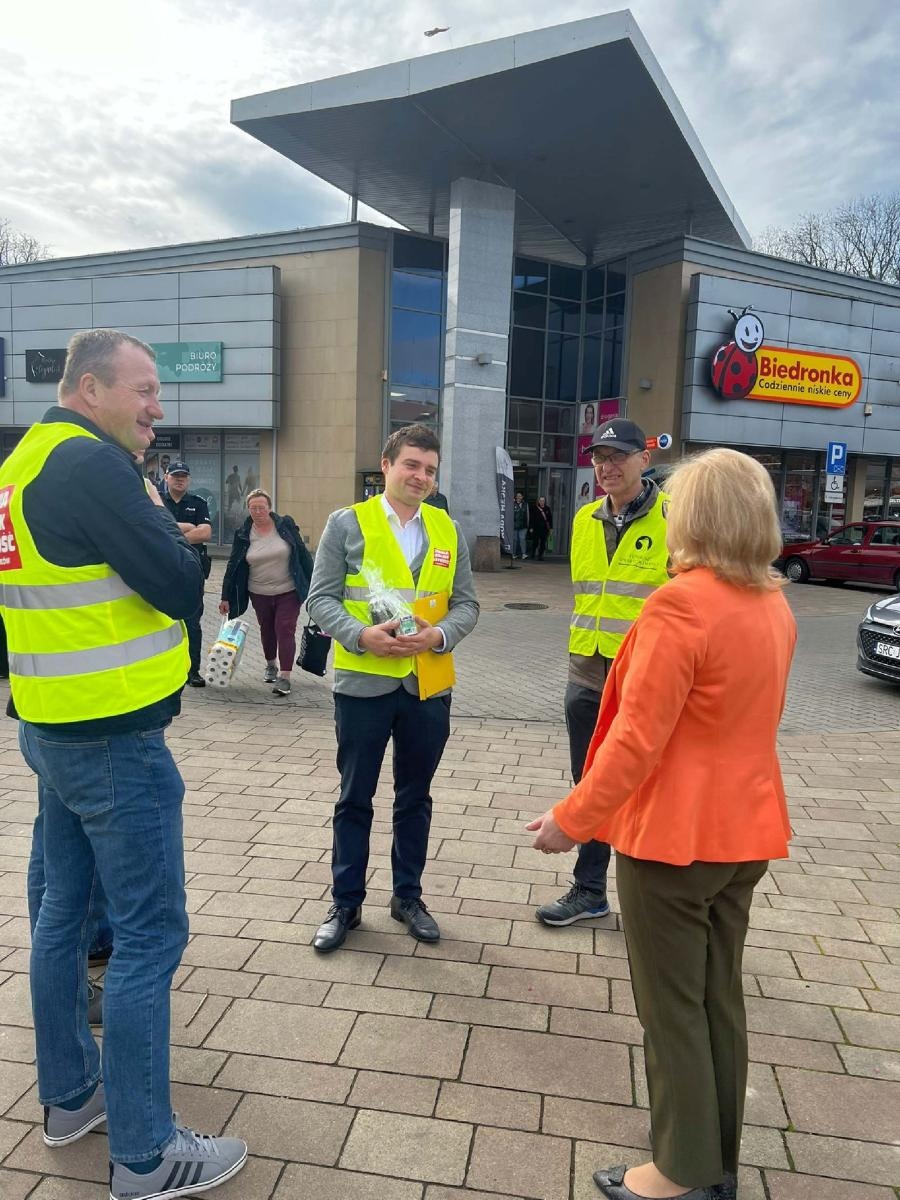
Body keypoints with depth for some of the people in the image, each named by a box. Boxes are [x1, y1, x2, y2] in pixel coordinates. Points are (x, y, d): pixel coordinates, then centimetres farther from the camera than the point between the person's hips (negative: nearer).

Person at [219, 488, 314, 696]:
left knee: (285, 631, -9)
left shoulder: (285, 525, -5)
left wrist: (313, 583, -2)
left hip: (288, 592, -3)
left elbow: (303, 554, -1)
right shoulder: (243, 534, 0)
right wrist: (226, 597, 2)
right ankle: (271, 665, 39)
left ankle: (285, 677, -8)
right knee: (266, 630, 17)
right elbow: (233, 566, 3)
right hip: (259, 594, 3)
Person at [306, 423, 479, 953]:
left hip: (428, 684, 3)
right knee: (355, 799, 10)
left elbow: (466, 602, 6)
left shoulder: (449, 529, 6)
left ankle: (408, 896, 33)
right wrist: (362, 635, -21)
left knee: (415, 798, 16)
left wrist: (439, 636, -14)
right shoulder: (347, 523, -2)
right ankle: (346, 902, 27)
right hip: (363, 682, -2)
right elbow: (322, 598, -4)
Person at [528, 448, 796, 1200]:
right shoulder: (774, 605, 4)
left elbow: (638, 736, -23)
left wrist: (574, 817, -14)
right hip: (745, 829, 8)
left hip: (674, 834, -8)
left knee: (672, 1007, 9)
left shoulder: (681, 606, -22)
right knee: (721, 998, 20)